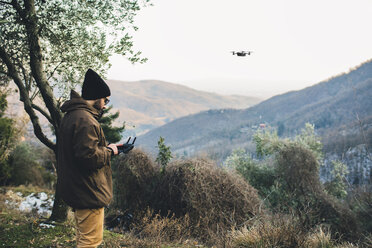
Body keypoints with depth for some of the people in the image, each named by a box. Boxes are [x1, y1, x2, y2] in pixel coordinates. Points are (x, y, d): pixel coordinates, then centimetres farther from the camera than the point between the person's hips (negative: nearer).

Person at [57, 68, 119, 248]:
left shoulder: (70, 116, 13)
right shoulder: (85, 119, -21)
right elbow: (89, 156, -28)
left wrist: (106, 148, 10)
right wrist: (109, 151, -11)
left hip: (77, 190, 11)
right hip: (89, 192, -11)